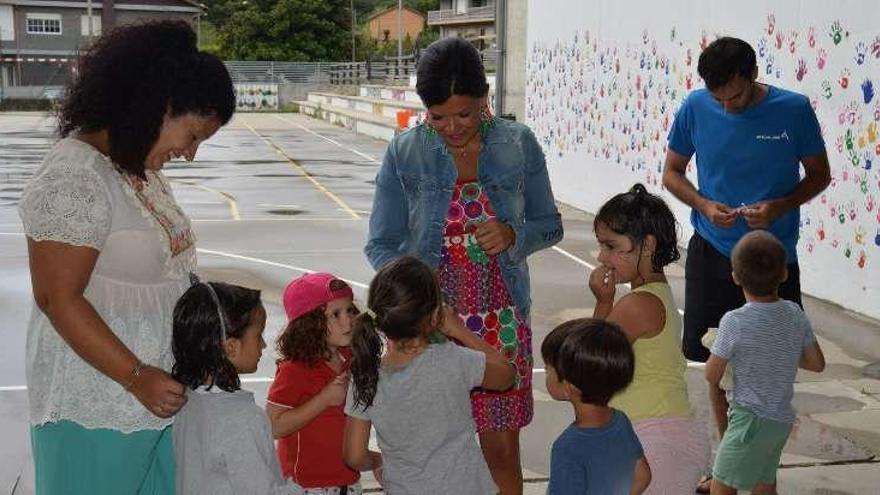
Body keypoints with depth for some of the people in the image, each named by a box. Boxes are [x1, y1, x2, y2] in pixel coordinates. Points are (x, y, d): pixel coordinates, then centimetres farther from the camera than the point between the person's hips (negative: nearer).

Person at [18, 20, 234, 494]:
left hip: (158, 389, 8)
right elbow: (59, 298, -20)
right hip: (97, 405, -8)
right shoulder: (75, 175, -19)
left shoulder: (142, 168, 8)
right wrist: (136, 376, -20)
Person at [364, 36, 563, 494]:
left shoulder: (518, 144, -2)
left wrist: (512, 234, -16)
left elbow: (549, 226, 6)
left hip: (501, 321, 1)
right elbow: (381, 244, -4)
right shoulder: (404, 153, -5)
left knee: (501, 448, 7)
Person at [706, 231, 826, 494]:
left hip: (750, 419, -6)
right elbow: (817, 363, 7)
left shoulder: (734, 322, -19)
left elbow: (712, 376, -11)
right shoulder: (795, 314, -3)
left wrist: (723, 352, 6)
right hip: (782, 419, 6)